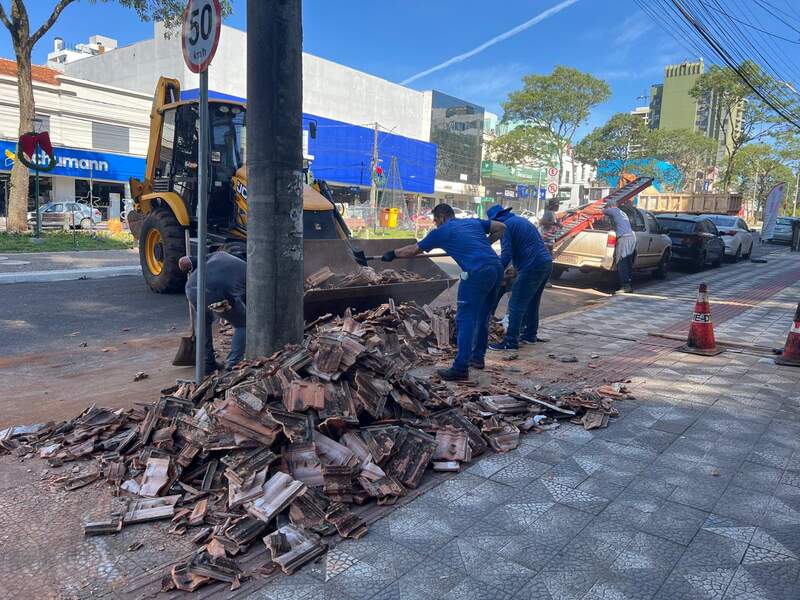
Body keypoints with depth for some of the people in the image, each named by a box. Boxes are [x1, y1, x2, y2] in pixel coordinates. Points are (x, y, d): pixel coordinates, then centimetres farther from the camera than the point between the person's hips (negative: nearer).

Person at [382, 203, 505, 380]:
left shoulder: (441, 232, 8)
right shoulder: (474, 222, 23)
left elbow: (413, 249, 18)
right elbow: (501, 227, 25)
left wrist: (393, 254, 32)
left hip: (477, 272, -7)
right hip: (497, 268, 7)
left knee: (465, 319, -4)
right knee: (483, 316, 19)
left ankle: (461, 368, -5)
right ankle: (478, 357, 31)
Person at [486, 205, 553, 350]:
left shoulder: (506, 225, -5)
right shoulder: (523, 221, 22)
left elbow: (506, 254, -14)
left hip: (532, 267, -9)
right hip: (546, 263, 9)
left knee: (516, 305, -5)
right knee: (532, 302, 20)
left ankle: (511, 341, -4)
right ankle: (530, 335, 29)